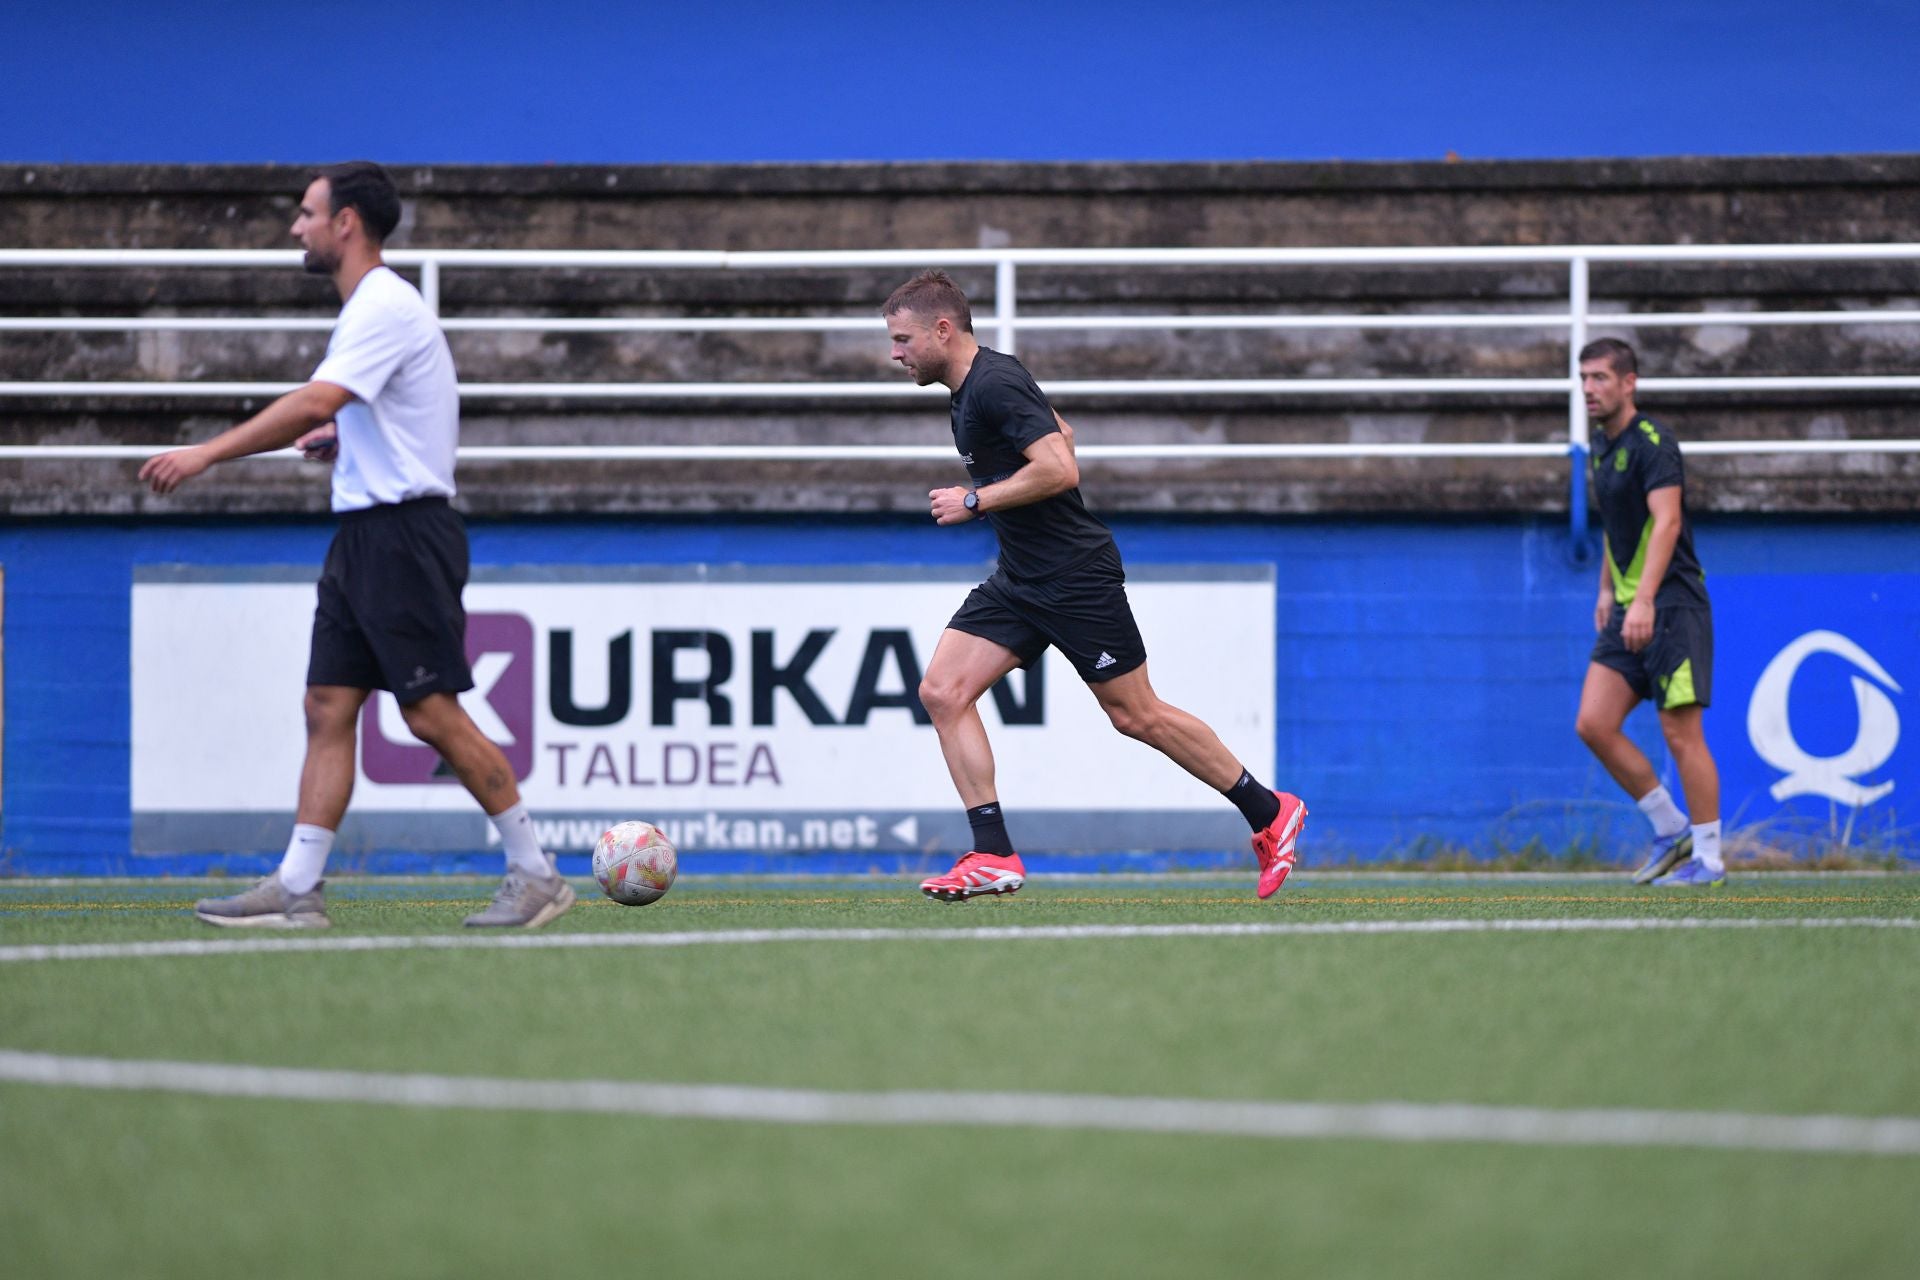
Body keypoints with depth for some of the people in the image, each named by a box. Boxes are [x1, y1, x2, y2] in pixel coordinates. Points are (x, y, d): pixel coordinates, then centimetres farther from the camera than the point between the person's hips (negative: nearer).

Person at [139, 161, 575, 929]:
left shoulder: (384, 306, -14)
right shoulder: (369, 306, 18)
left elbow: (315, 402, -27)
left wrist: (205, 454, -29)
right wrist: (338, 441, 8)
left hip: (405, 533, -10)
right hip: (363, 534, 10)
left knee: (433, 715, -9)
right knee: (328, 707, 3)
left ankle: (535, 873, -1)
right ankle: (297, 890, 0)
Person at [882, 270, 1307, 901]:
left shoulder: (996, 386, -20)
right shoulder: (975, 382, 11)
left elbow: (1060, 468, -30)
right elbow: (1061, 432, 26)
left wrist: (975, 501, -21)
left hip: (1075, 577, -10)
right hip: (1019, 581, 10)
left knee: (1136, 715, -1)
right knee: (942, 692, -5)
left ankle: (1270, 814, 14)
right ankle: (994, 858, -6)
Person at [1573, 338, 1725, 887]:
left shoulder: (1651, 441, -14)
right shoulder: (1601, 446, 15)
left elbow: (1666, 521, -25)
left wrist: (1644, 600, -34)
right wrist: (1607, 589, 23)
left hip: (1671, 605, -8)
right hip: (1628, 610, 8)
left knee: (1681, 734, -7)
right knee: (1594, 724, -1)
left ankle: (1708, 858, 2)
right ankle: (1672, 831, 11)